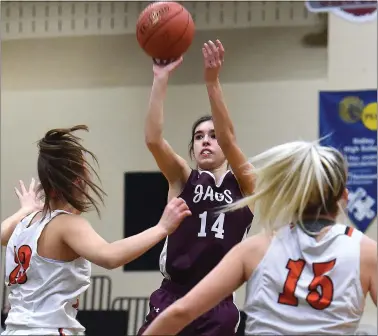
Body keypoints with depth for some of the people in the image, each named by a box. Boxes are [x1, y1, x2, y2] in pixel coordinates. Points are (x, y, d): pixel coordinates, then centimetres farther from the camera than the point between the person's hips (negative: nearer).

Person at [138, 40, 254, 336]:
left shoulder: (244, 185, 6)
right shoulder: (183, 180, 8)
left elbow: (229, 138, -11)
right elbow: (153, 139, -9)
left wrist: (212, 82, -23)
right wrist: (160, 79, -18)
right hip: (173, 298, 0)